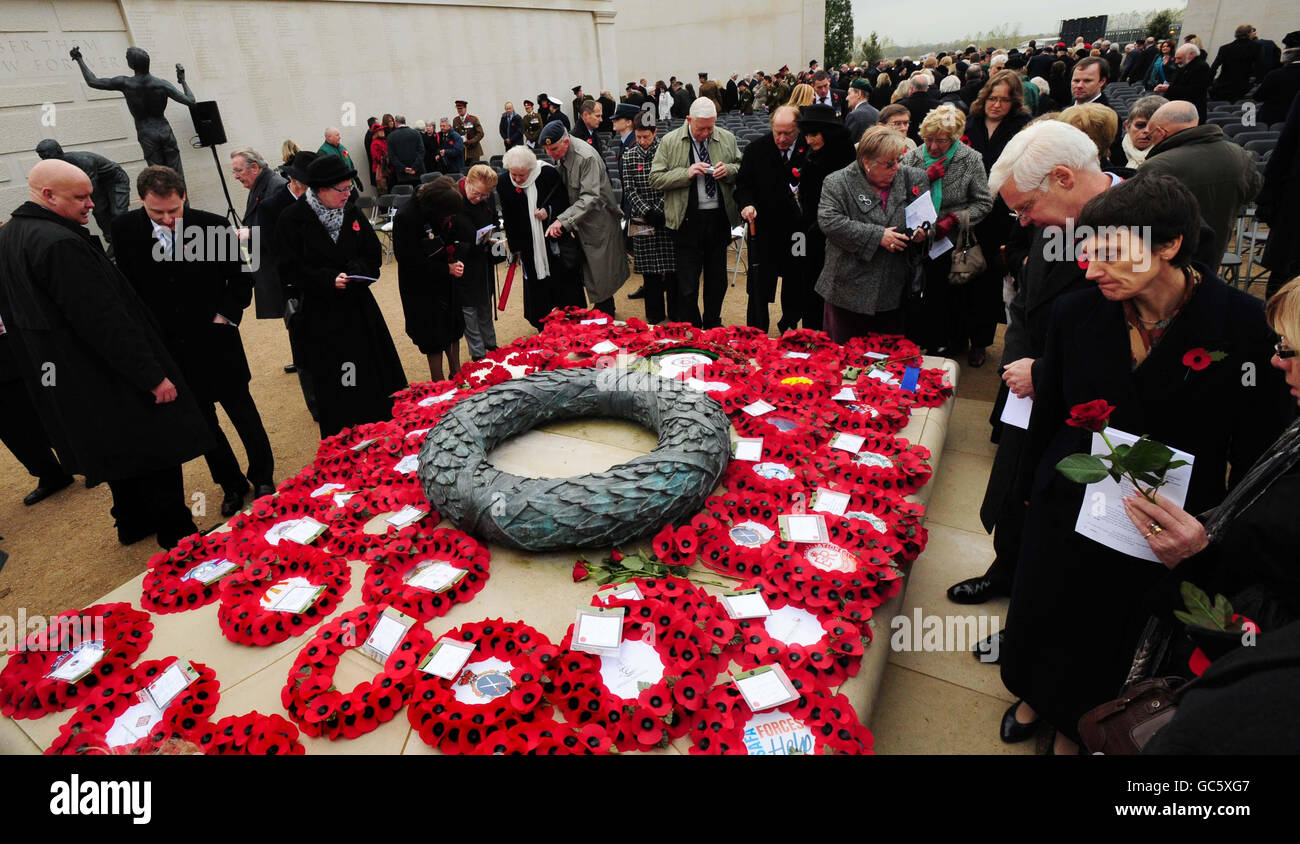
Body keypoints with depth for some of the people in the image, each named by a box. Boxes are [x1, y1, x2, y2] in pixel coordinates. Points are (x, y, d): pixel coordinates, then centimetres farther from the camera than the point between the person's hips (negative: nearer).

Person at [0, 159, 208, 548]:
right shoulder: (60, 244, -24)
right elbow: (104, 321, -27)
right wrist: (153, 375, -22)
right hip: (105, 381, -10)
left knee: (116, 452, 22)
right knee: (156, 450, 3)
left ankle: (133, 523, 36)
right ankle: (176, 532, 13)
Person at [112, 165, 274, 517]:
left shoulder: (214, 226, -11)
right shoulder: (124, 230, -5)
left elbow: (241, 277, 1)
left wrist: (226, 315, -8)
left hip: (216, 341, -2)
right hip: (168, 349, 2)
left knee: (243, 411, 10)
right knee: (201, 420, 12)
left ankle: (263, 478, 28)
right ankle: (231, 484, 28)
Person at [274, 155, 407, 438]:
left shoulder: (352, 213, 4)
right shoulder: (292, 220, -8)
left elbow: (373, 254, 6)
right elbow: (290, 269, -9)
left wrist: (355, 272, -14)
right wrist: (329, 280, -23)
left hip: (358, 308, 4)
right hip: (320, 316, -4)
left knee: (376, 373, 8)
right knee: (334, 385, 2)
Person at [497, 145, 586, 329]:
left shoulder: (549, 174, -10)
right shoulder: (504, 184, -4)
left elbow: (563, 201, 0)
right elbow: (508, 219, 3)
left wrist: (549, 211, -20)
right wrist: (515, 248, 5)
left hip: (554, 240, -1)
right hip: (529, 243, 1)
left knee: (565, 280, 7)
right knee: (537, 284, 6)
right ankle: (543, 326, 19)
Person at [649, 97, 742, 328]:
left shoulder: (727, 139, 7)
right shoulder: (669, 142, -2)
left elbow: (742, 169, 16)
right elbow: (655, 179, -5)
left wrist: (729, 170, -7)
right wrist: (687, 173, -17)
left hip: (719, 218, 3)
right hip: (688, 221, -3)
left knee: (718, 279, 13)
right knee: (687, 283, 0)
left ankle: (713, 325, 30)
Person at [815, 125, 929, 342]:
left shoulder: (909, 179, 6)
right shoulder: (838, 183, -7)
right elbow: (830, 222, -19)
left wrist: (922, 230, -6)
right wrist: (877, 236, -20)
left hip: (893, 291, 4)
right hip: (850, 289, -4)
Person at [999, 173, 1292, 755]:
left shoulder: (1244, 324, -17)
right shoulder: (1076, 314, -10)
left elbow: (1258, 446, -8)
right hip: (1068, 507, 2)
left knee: (1106, 639, 17)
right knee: (1039, 617, 17)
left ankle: (1073, 730, 46)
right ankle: (1036, 696, 49)